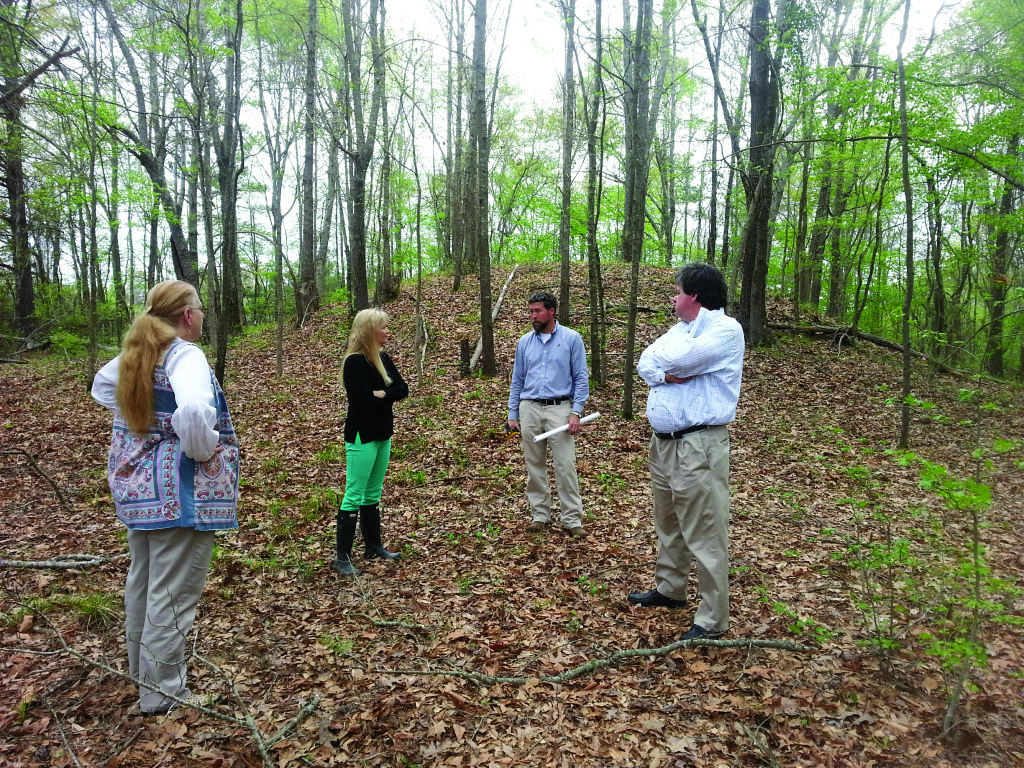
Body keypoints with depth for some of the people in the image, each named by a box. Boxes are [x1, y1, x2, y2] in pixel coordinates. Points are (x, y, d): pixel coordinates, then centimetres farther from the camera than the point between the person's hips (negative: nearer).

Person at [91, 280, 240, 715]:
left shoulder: (135, 354, 7)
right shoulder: (184, 355, -19)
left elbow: (101, 386, 26)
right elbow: (193, 412, -38)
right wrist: (206, 449, -20)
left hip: (136, 481, 10)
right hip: (180, 490, -9)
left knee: (142, 579, 23)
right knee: (172, 593, 2)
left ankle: (142, 668, 42)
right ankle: (162, 693, 14)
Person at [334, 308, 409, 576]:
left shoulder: (382, 358, 8)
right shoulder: (355, 362, -16)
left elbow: (403, 389, 2)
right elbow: (367, 401, -23)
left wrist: (383, 394, -16)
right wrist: (391, 395, -7)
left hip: (382, 434, 8)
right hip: (362, 436, -8)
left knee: (373, 493, 16)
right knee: (354, 496, -5)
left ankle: (374, 546, 27)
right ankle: (342, 557, 3)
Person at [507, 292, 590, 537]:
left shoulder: (571, 339, 1)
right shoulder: (524, 342, 11)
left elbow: (581, 378, -1)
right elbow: (517, 380, 14)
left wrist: (576, 412, -10)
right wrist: (513, 414, 9)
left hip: (559, 408, -4)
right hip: (529, 409, 4)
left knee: (565, 466, -4)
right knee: (534, 467, 9)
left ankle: (572, 519, 5)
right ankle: (540, 514, 21)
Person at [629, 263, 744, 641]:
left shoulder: (727, 330, -9)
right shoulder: (681, 329, 17)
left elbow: (681, 357, -23)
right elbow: (645, 363, 5)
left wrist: (662, 360, -2)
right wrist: (667, 374, -15)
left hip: (699, 446, -9)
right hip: (663, 442, 9)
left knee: (704, 536, -3)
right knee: (668, 524, 21)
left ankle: (713, 620, 8)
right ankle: (670, 589, 38)